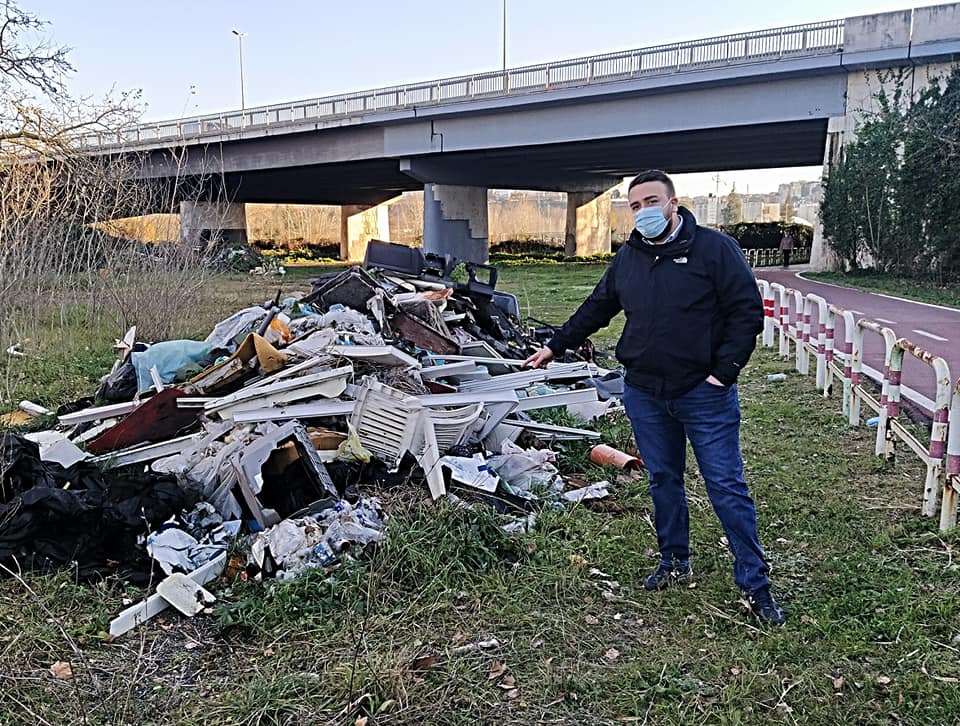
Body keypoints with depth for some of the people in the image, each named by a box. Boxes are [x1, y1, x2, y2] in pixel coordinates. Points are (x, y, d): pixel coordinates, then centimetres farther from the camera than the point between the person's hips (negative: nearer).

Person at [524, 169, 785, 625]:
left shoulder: (715, 249, -6)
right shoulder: (628, 258, 10)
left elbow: (746, 311, -8)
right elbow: (595, 310, 21)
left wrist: (724, 371, -13)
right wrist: (555, 347, 23)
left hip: (704, 394, -5)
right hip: (644, 393, 5)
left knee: (727, 486, -1)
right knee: (663, 481, 15)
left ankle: (755, 584, 10)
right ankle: (674, 562, 32)